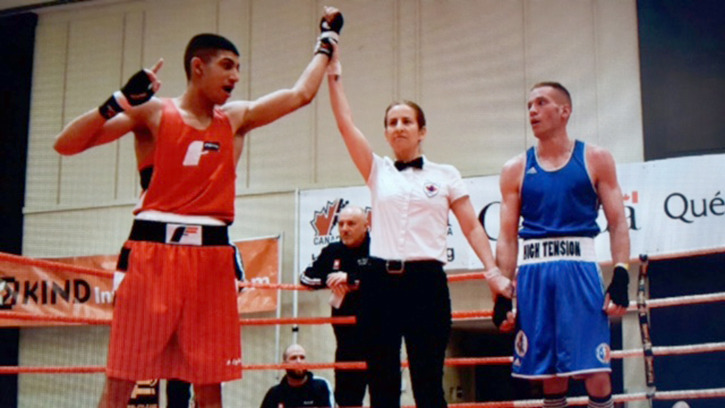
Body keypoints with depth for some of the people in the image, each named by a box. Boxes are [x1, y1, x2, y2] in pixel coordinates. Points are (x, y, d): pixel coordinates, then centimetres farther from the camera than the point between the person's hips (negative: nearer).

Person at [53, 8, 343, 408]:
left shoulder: (236, 118, 15)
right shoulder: (152, 111, 2)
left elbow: (301, 93, 20)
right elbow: (66, 144, -3)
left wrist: (327, 39, 27)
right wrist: (120, 100, -16)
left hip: (212, 254, 4)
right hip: (153, 249, -4)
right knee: (120, 375, -5)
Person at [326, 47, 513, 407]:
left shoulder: (445, 175, 9)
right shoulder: (378, 171, 12)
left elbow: (472, 227, 7)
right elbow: (345, 122, 5)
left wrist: (493, 272, -5)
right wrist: (333, 72, 2)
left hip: (426, 282, -2)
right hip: (380, 282, 2)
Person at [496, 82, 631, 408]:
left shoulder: (596, 160, 7)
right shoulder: (516, 170, 11)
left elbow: (618, 223, 3)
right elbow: (507, 237, 10)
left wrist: (620, 278, -9)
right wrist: (502, 294, 2)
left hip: (579, 269, -2)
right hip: (532, 272, 2)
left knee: (595, 371, -5)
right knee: (549, 376, 6)